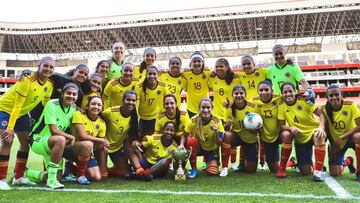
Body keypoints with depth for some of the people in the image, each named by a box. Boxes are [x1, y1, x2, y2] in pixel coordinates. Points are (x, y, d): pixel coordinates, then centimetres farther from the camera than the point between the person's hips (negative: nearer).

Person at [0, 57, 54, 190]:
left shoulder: (49, 85, -8)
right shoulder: (28, 80, -29)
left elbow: (46, 104, 3)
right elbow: (17, 105, -29)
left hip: (22, 113, 7)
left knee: (26, 142, 5)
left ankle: (18, 177, 18)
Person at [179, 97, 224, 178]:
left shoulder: (217, 121, -21)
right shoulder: (193, 121, -22)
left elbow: (219, 144, -19)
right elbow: (184, 135, -14)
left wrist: (216, 132, -37)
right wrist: (181, 145, -34)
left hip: (212, 150, 0)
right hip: (198, 147, 1)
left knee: (213, 172, -21)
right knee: (191, 141, -33)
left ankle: (209, 162, 18)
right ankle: (194, 169, -13)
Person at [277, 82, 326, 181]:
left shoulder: (304, 101, -14)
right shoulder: (282, 107, -7)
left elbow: (321, 114, -15)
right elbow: (282, 126, -8)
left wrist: (321, 127, -33)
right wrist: (291, 128, -30)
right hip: (299, 137, 1)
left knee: (319, 136, -39)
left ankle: (318, 171, -29)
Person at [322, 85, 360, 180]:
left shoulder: (350, 105, -20)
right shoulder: (324, 109, -15)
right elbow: (327, 130, -4)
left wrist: (341, 137, -29)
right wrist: (333, 145, -7)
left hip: (351, 137, -2)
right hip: (336, 142, 2)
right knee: (334, 174, -3)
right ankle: (345, 162, 35)